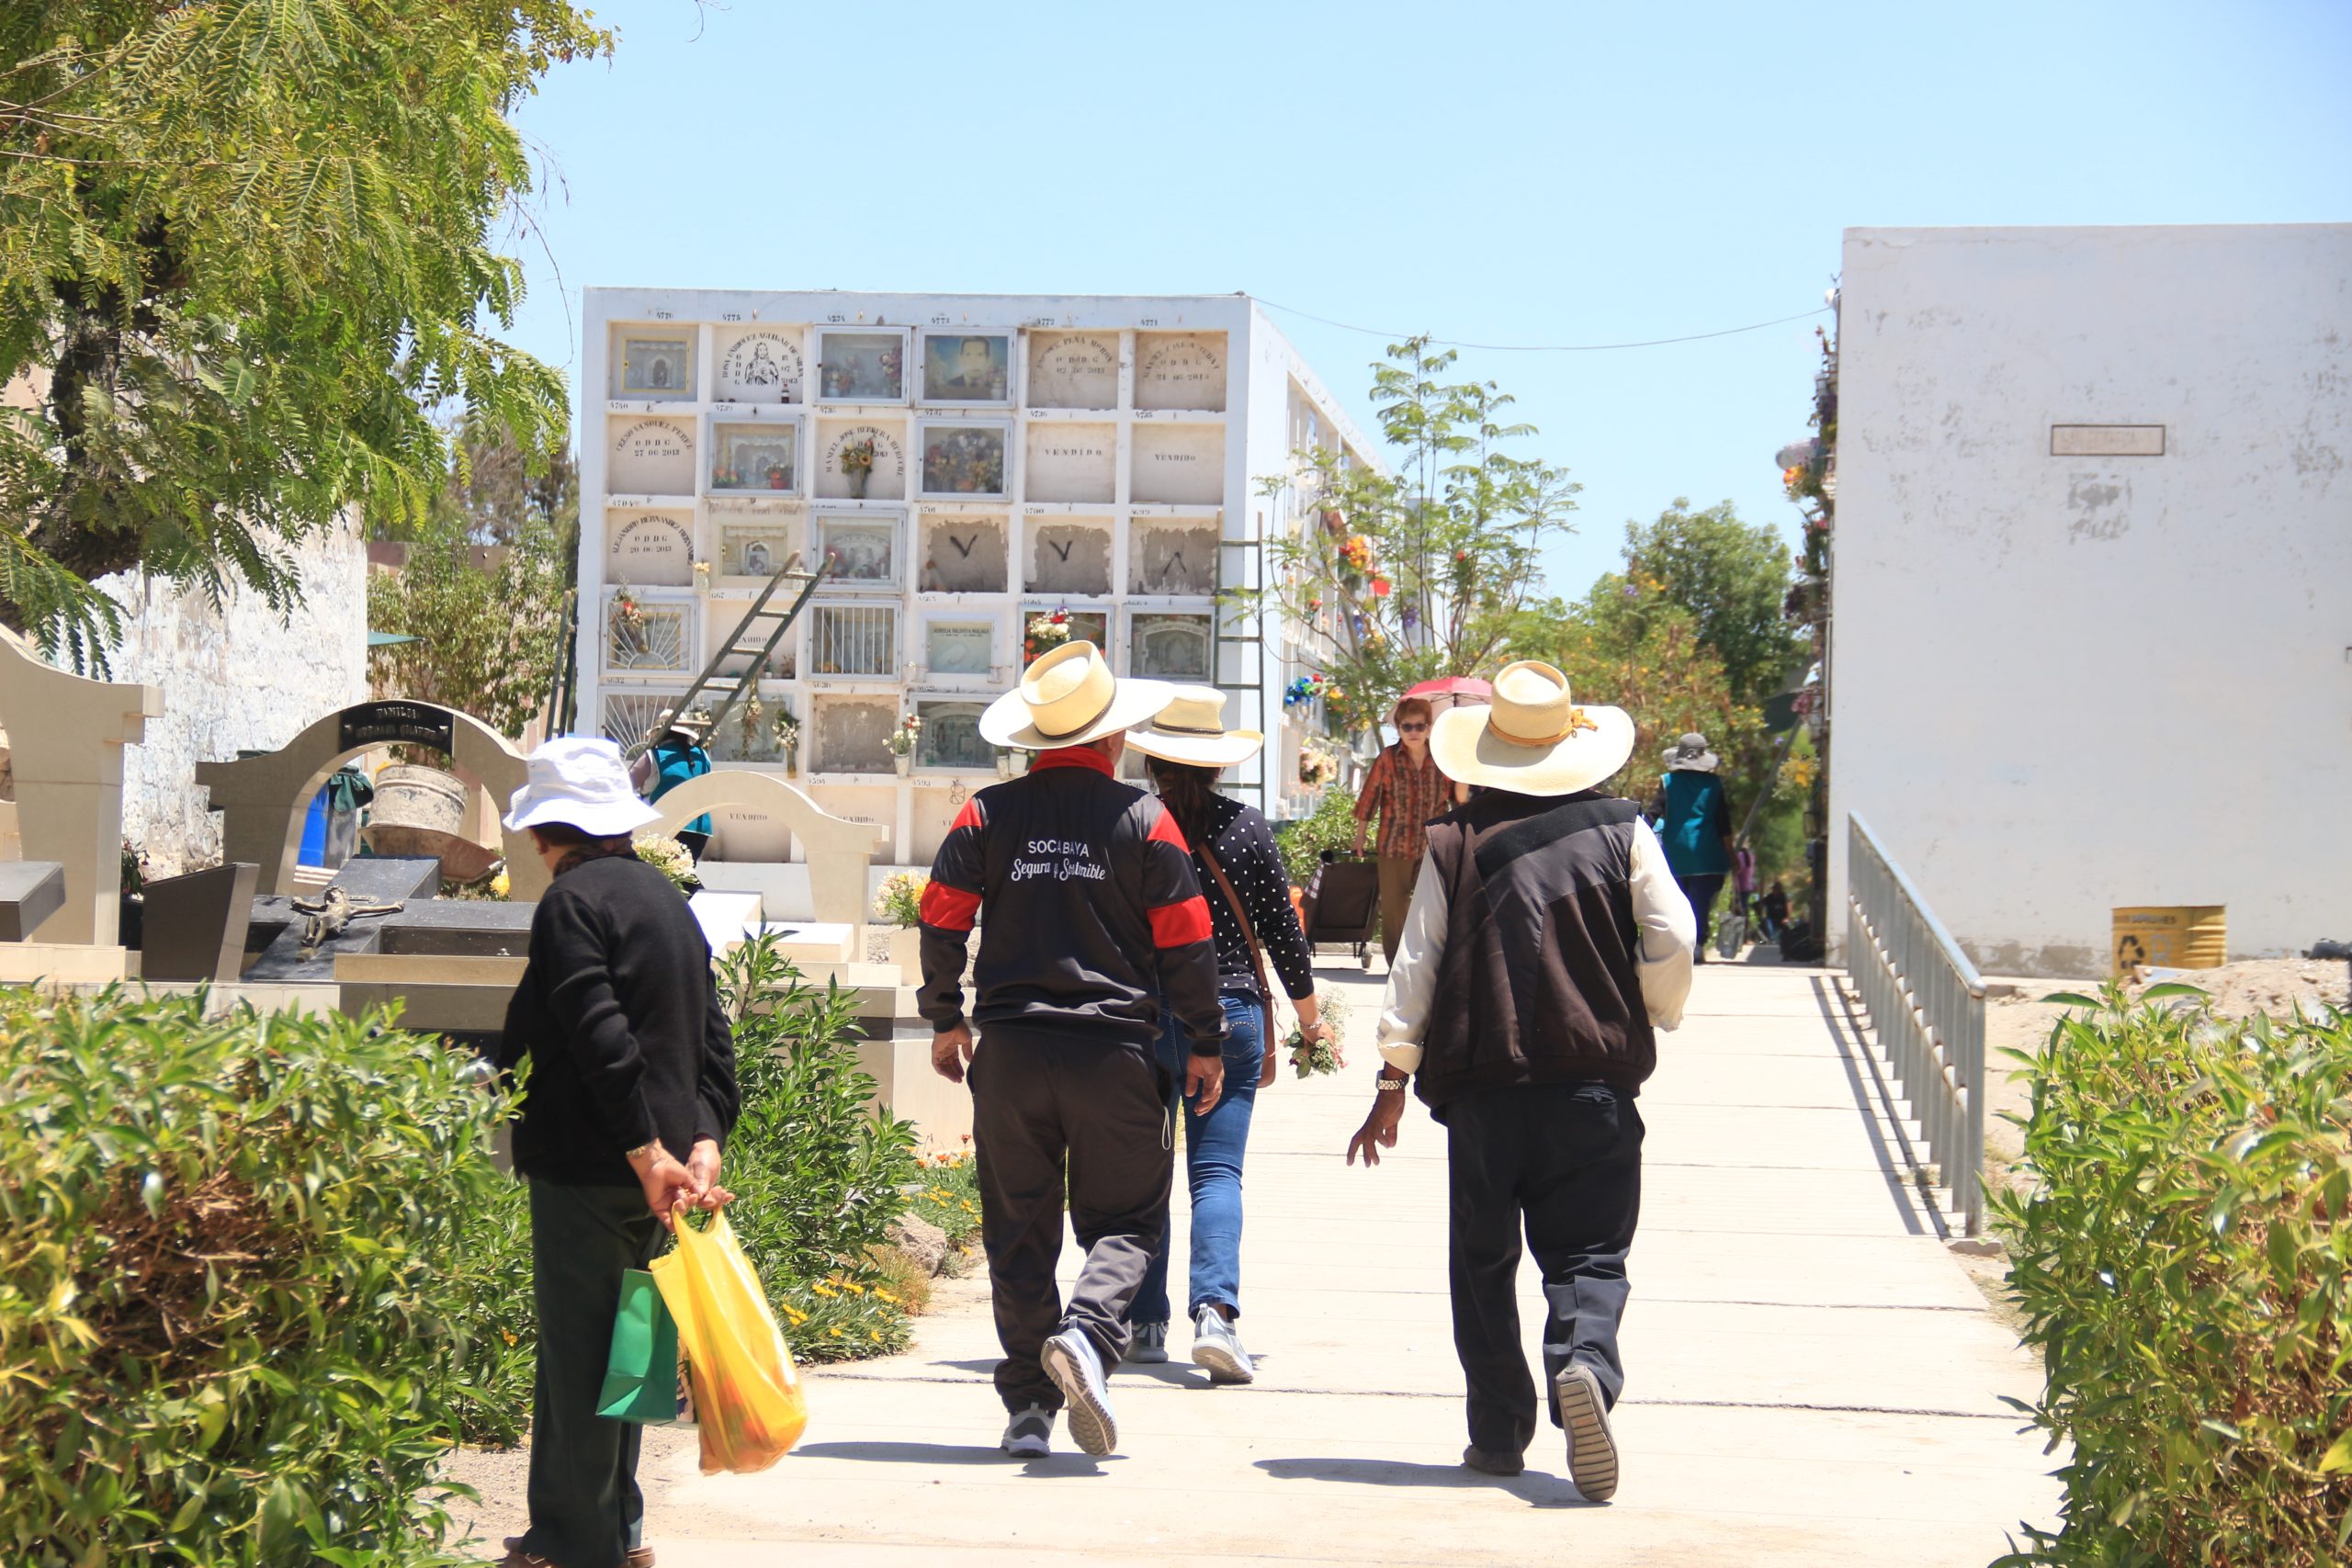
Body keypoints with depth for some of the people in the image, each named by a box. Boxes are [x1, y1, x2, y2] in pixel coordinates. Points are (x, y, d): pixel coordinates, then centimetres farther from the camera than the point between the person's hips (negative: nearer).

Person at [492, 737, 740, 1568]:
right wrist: (703, 1145, 3)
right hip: (647, 1166, 8)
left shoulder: (573, 899, -11)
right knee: (614, 1342, 17)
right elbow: (713, 1042, 11)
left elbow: (601, 1039, -21)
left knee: (575, 1351, -1)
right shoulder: (667, 899, 15)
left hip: (589, 1165, -8)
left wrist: (648, 1155, -20)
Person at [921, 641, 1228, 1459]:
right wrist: (1205, 1044, 9)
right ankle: (1087, 1330, -21)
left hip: (1008, 1049, 2)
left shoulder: (987, 815, 3)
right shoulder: (1144, 818, -2)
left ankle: (1029, 1405, 7)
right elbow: (1186, 943, -1)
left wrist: (945, 1021, 18)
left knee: (1018, 1229, 10)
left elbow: (942, 923, 4)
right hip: (1113, 1051, -2)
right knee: (1125, 1219, 7)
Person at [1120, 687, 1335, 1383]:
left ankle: (1145, 1325, 14)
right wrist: (1308, 1015, 19)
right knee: (1217, 1170, 0)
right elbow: (1281, 929, 5)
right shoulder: (1246, 827, -1)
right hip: (1231, 1011, 0)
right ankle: (1214, 1310, -19)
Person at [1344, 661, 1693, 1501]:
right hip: (1594, 1080, 0)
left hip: (1480, 1084, 0)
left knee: (1483, 1259, 12)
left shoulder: (1453, 842, 3)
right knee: (1587, 1251, 2)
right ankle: (1583, 1362, -28)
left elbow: (1415, 965, 2)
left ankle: (1498, 1431, 13)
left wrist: (1392, 1086, 6)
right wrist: (1653, 1021, 19)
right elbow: (1672, 943, 0)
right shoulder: (1619, 830, 3)